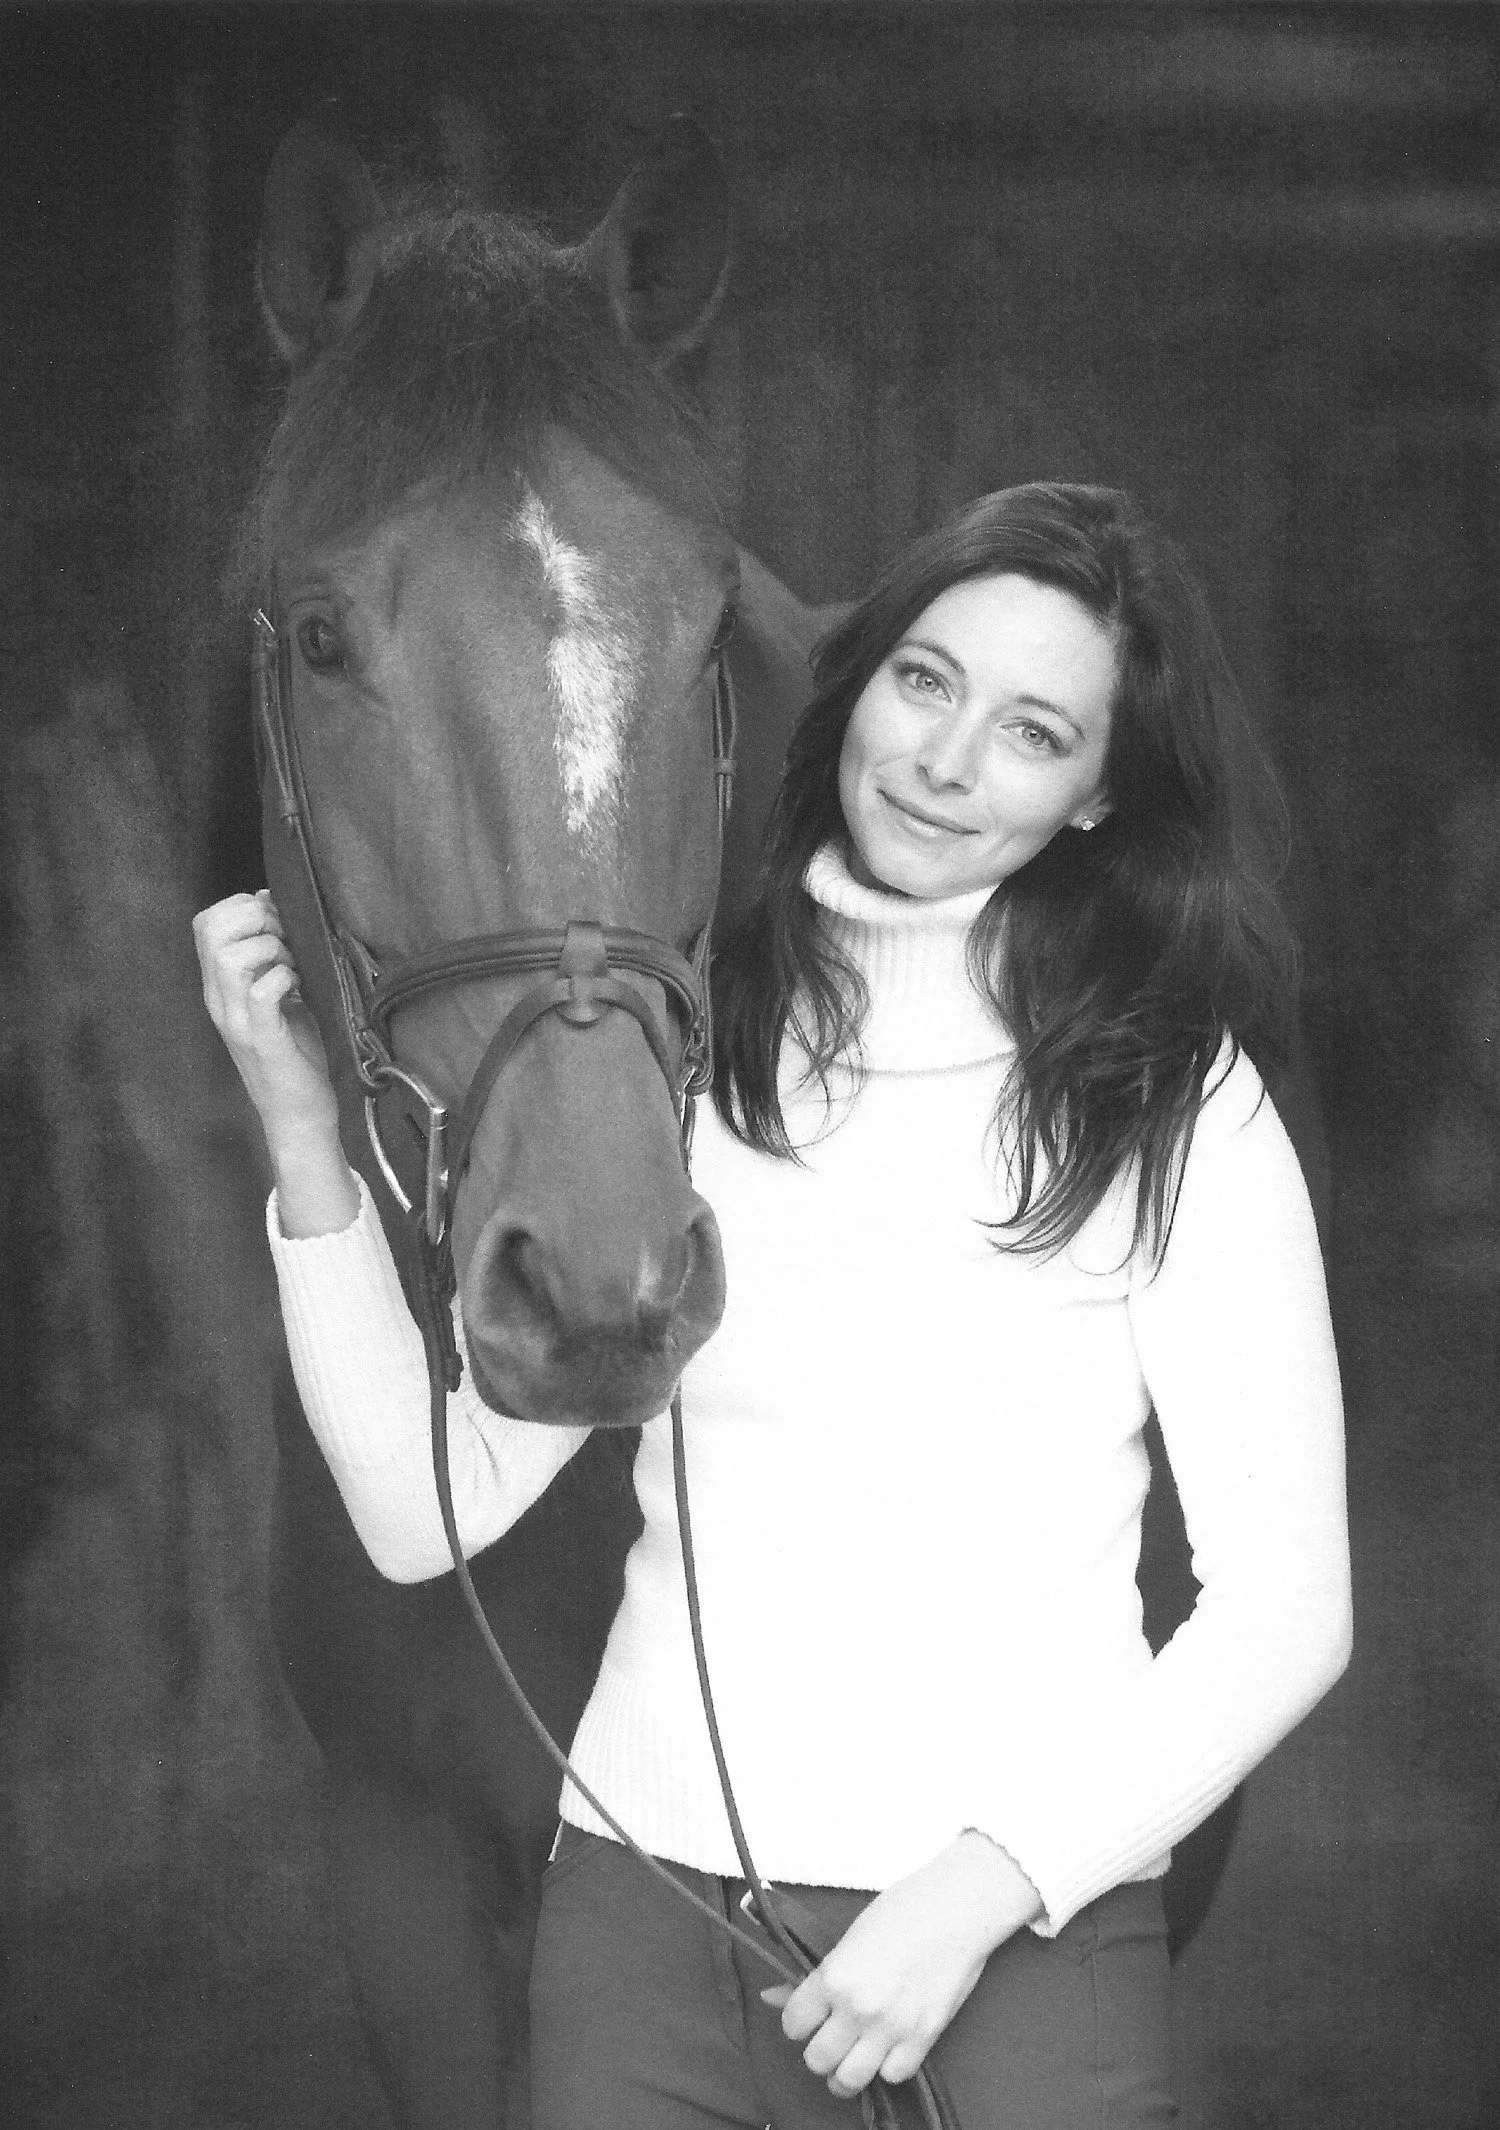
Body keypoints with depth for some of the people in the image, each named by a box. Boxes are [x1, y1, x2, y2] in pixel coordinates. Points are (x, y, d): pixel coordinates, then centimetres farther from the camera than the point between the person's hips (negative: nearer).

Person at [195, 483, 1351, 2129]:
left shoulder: (1180, 1111, -6)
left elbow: (1285, 1607, -6)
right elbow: (428, 1513, -1)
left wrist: (981, 1887, -14)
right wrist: (306, 1145, -10)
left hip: (1026, 1931, -2)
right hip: (645, 1897, 3)